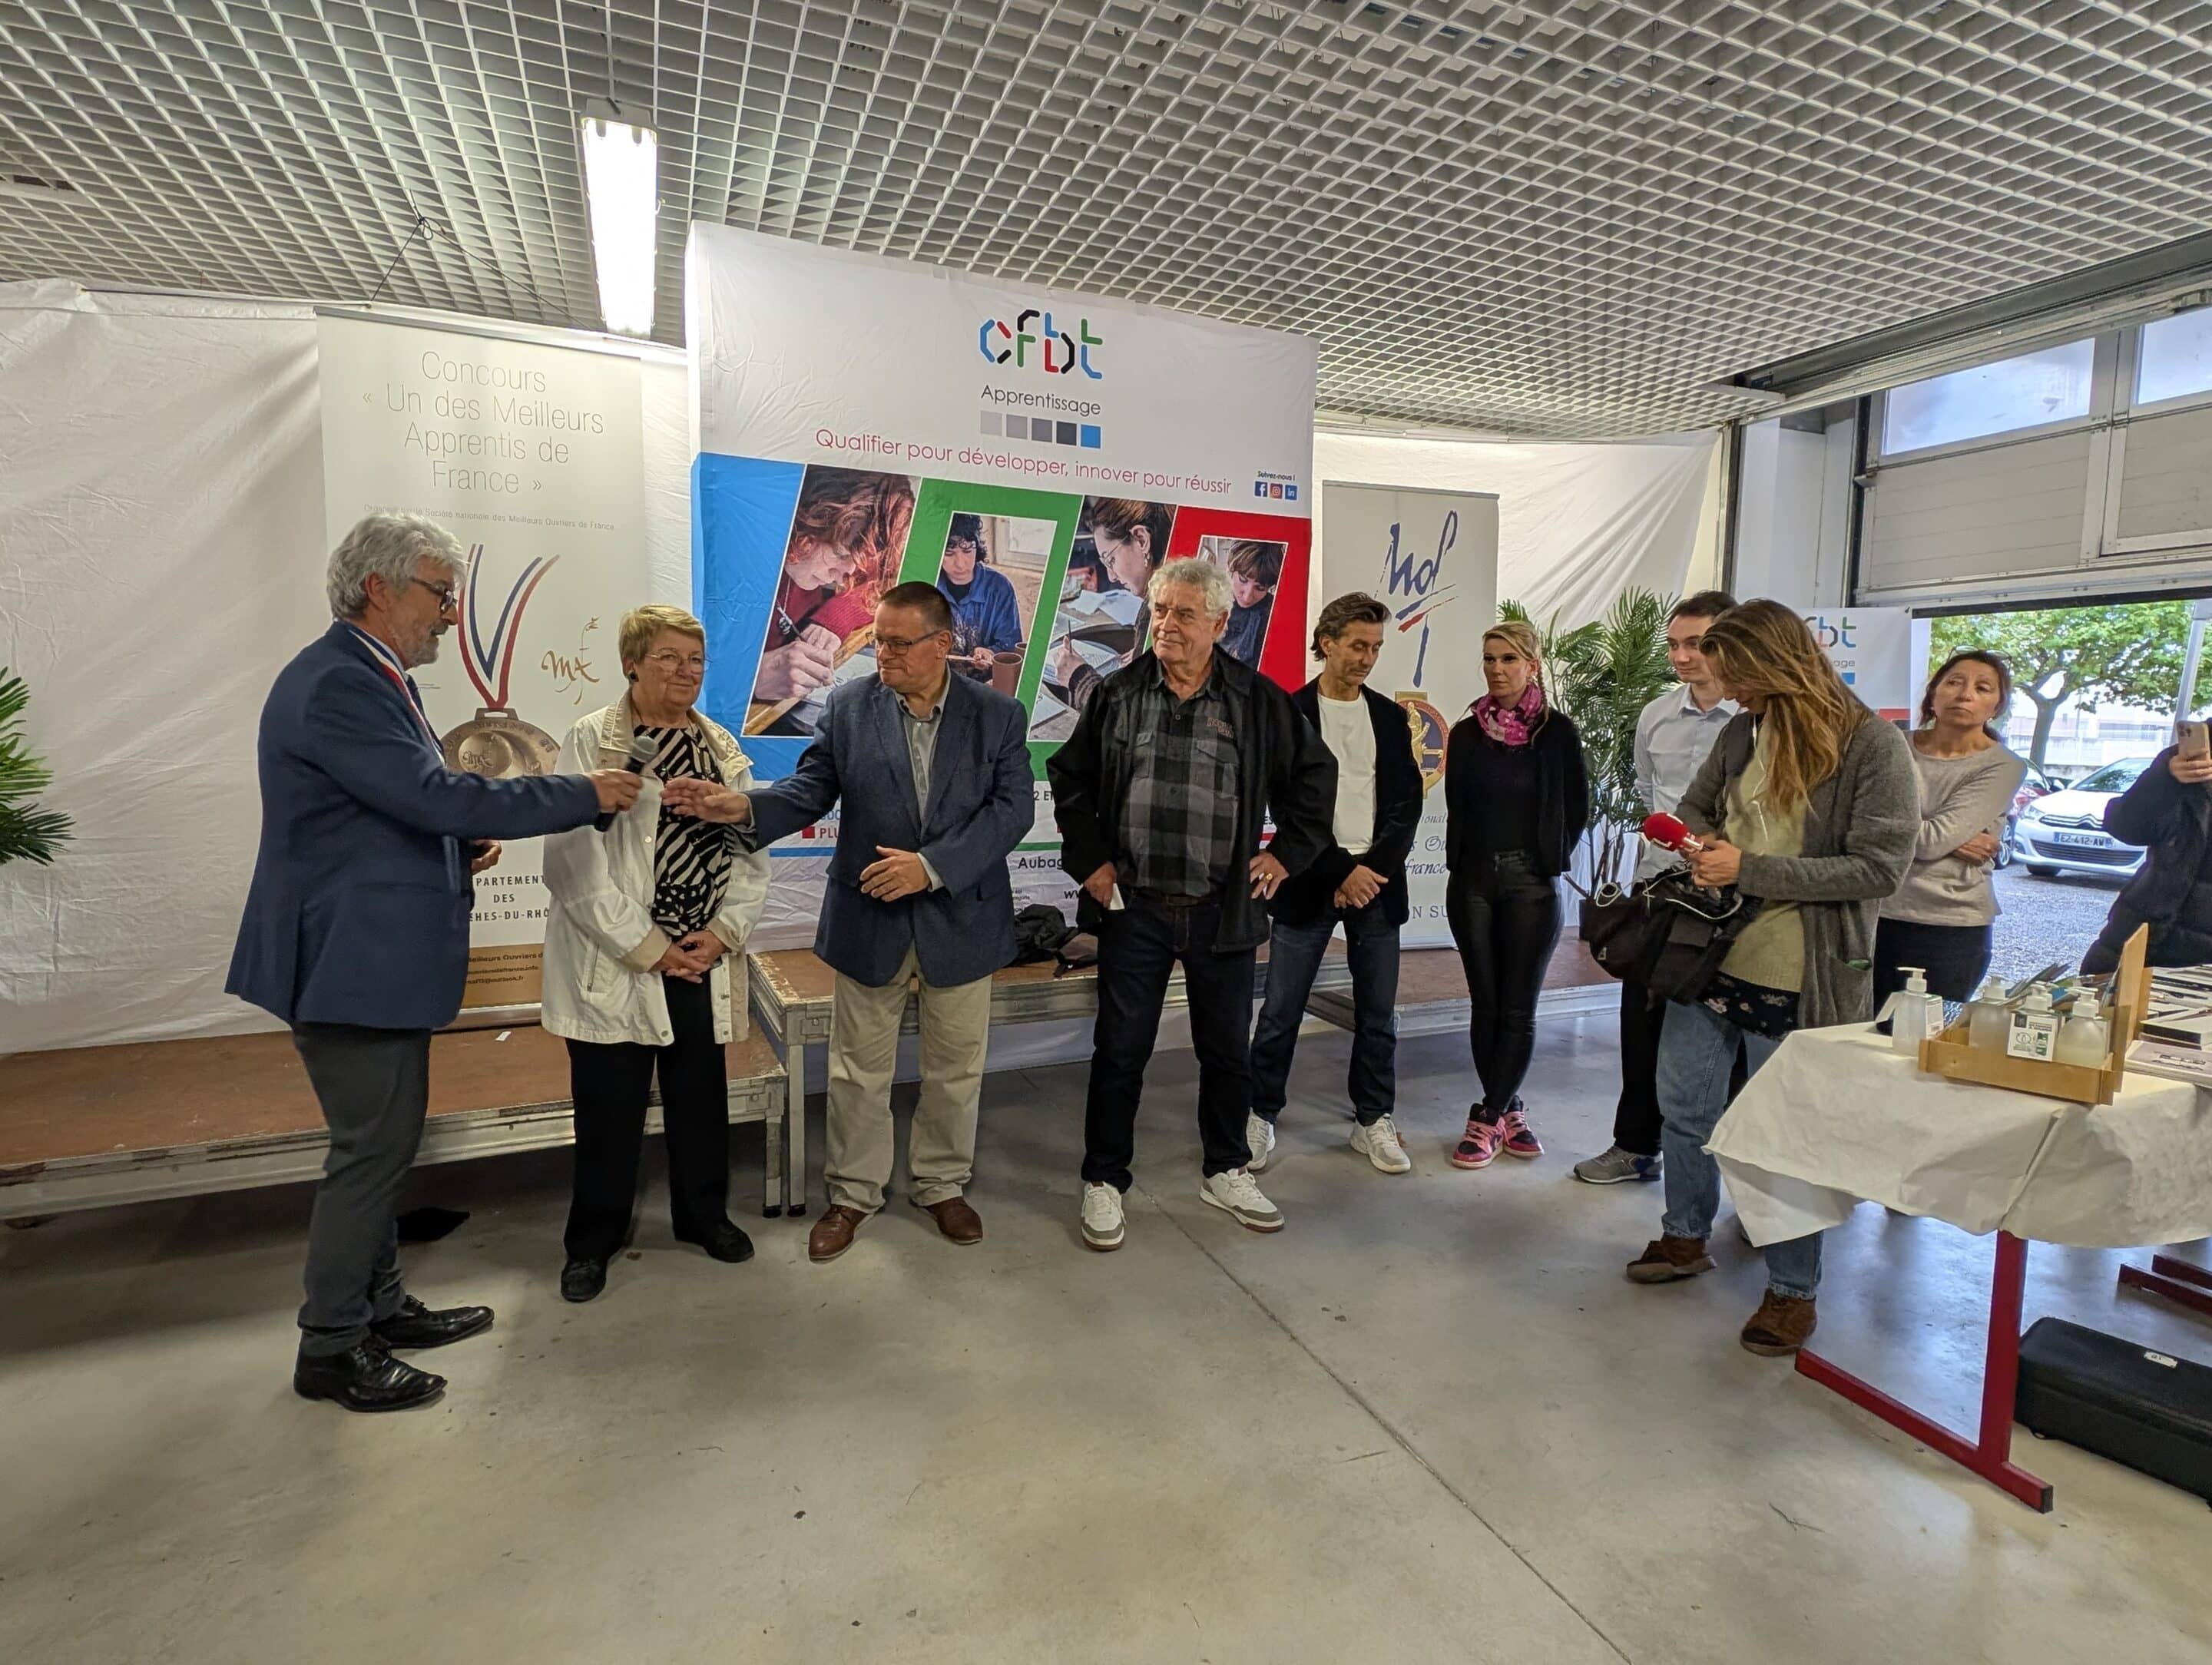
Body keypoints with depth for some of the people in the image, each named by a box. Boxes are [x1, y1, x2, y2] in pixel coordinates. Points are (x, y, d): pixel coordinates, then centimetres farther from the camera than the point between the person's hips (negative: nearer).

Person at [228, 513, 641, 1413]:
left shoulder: (372, 678, 13)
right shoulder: (335, 684, -20)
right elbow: (437, 795, -27)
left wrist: (461, 842, 2)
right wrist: (585, 793, -21)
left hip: (382, 953, 10)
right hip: (353, 959, -10)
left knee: (382, 1142, 19)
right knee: (371, 1148, 0)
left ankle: (379, 1304, 33)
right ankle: (331, 1348, 17)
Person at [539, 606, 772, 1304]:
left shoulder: (721, 747, 9)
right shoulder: (591, 741, -6)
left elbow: (750, 853, 7)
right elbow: (574, 863, -12)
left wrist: (723, 933, -7)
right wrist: (649, 948, -13)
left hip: (704, 961, 4)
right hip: (615, 965, -4)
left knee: (702, 1095, 14)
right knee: (609, 1109, 7)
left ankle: (703, 1213, 34)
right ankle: (592, 1242, 27)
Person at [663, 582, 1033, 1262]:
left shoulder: (998, 715, -5)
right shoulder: (848, 707, -2)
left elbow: (1012, 809, -12)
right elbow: (810, 790, -4)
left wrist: (932, 867, -22)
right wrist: (743, 807, -24)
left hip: (961, 919, 0)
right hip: (869, 920, 1)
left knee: (956, 1068, 14)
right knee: (859, 1070, 12)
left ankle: (943, 1184, 36)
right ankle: (853, 1192, 33)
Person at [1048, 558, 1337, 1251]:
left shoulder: (1259, 701, -1)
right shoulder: (1119, 694, 1)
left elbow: (1315, 772, 11)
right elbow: (1069, 777, 10)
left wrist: (1287, 852, 4)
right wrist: (1089, 858, 2)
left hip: (1223, 909, 1)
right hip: (1133, 908, 0)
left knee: (1228, 1050, 14)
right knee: (1120, 1050, 7)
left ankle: (1226, 1172, 34)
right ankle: (1104, 1181, 23)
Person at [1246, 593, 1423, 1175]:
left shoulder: (1390, 717, 11)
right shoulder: (1290, 713, -2)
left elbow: (1407, 803, 6)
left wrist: (1371, 870, -8)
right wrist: (1341, 872, -12)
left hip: (1376, 882, 4)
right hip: (1310, 883, -4)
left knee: (1378, 1014, 9)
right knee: (1281, 1011, 2)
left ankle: (1374, 1121, 22)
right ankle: (1261, 1115, 17)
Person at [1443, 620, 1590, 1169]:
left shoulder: (1557, 732, -1)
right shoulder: (1466, 733, 6)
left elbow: (1577, 807, 5)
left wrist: (1551, 859, 3)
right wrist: (1461, 862, 5)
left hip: (1531, 883, -2)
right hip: (1473, 880, 3)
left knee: (1518, 1009, -1)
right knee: (1485, 1004, 6)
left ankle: (1487, 1117, 9)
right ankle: (1508, 1110, 20)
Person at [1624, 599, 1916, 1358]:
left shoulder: (1873, 746, -13)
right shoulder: (1741, 732, 5)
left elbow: (1878, 868, -17)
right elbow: (1696, 805, 19)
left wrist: (1751, 871, -20)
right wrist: (1695, 838, -4)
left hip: (1797, 977, -6)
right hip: (1711, 954, 6)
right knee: (1682, 1104, 16)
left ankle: (1792, 1290, 27)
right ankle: (1685, 1237, 38)